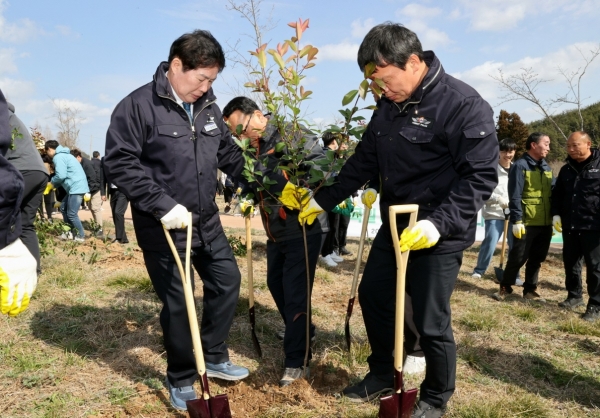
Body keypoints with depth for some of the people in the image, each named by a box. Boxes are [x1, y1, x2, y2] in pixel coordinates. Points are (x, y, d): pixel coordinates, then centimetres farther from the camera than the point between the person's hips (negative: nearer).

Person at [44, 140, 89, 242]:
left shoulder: (58, 157, -10)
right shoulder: (63, 155, 22)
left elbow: (61, 175, -19)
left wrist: (51, 183, 1)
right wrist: (52, 186, 17)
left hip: (76, 187, -10)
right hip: (76, 187, 10)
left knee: (72, 214, -4)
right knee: (63, 208, 17)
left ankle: (81, 236, 5)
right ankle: (71, 232, 23)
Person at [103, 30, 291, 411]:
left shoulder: (208, 107, 7)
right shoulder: (138, 106, -14)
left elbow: (231, 156, 13)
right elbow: (120, 164, -18)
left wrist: (277, 184, 9)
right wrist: (163, 205, -25)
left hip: (206, 221, 7)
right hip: (162, 227, -7)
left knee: (227, 280, 13)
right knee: (177, 303, 3)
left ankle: (215, 358, 33)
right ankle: (182, 381, 26)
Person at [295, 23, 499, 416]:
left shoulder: (465, 105, -18)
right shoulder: (388, 106, 5)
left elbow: (481, 176, -20)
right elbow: (364, 161, 13)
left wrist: (439, 223, -31)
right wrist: (324, 200, 12)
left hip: (440, 236, -7)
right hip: (394, 227, 8)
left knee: (431, 321, 2)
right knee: (373, 295, 16)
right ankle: (383, 372, 39)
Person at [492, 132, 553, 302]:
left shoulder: (547, 167, 14)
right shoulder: (521, 166, -8)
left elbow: (553, 193, 18)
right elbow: (515, 196, -13)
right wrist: (517, 220, -17)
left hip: (545, 223, 7)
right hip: (526, 223, -7)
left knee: (537, 259, 13)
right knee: (518, 257, 0)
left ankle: (530, 289, 25)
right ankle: (505, 287, 15)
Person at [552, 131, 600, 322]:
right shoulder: (566, 169, 12)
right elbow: (557, 194, 19)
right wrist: (556, 214, 6)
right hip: (569, 226, 5)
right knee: (570, 263, 13)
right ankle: (574, 296, 29)